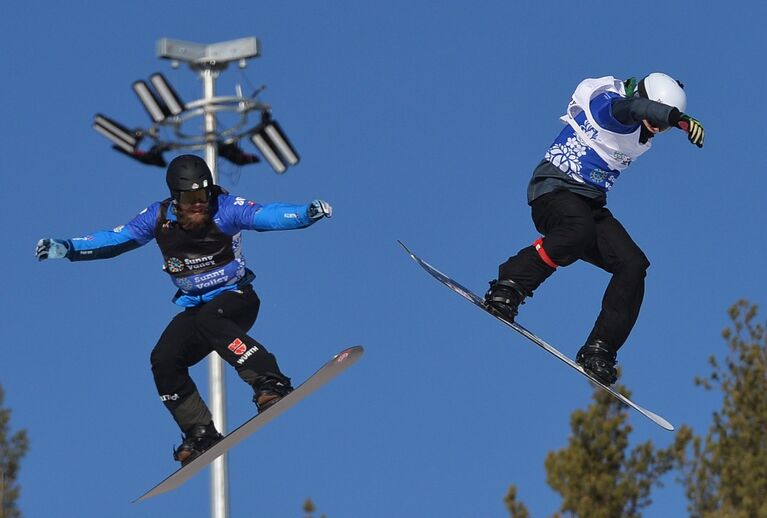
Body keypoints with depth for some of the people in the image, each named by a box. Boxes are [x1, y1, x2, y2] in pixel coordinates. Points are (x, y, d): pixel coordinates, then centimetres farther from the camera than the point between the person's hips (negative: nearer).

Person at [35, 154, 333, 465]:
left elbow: (267, 216, -28)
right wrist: (66, 249, -5)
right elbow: (115, 239, 4)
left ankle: (271, 384, -40)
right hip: (194, 307, 5)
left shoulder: (224, 208, -16)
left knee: (208, 321, -36)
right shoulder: (160, 217, -4)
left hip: (236, 297, -5)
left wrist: (308, 213, -46)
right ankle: (201, 436, -1)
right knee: (164, 361, -14)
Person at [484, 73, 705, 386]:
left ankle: (599, 351, -11)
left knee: (633, 265, -12)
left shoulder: (642, 135, 8)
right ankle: (508, 287, -31)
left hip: (591, 204, 8)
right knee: (579, 230, -40)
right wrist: (679, 118, -54)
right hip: (554, 188, -8)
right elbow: (634, 109, -39)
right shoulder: (608, 105, -16)